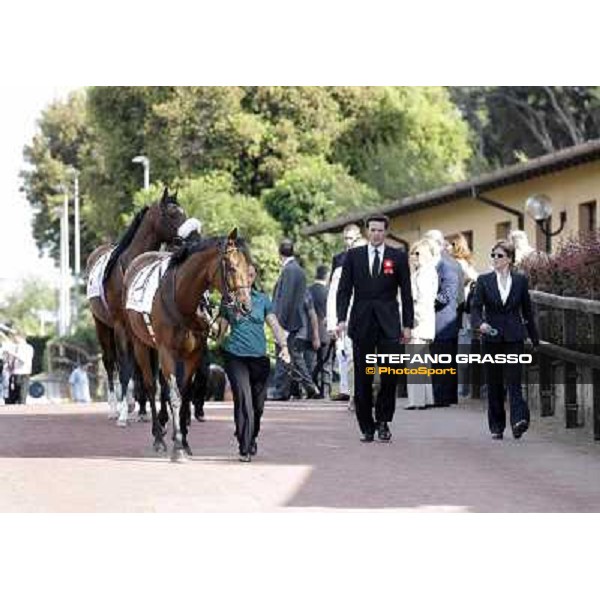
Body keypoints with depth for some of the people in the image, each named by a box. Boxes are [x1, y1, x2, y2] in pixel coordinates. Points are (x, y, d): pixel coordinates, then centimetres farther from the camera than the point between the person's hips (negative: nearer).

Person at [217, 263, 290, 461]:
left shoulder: (262, 299, 9)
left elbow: (274, 325, 5)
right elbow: (221, 328, 9)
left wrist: (284, 346, -9)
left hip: (259, 356, 2)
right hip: (235, 356, -2)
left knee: (258, 403, 9)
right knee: (243, 400, -13)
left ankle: (251, 439, 34)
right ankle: (245, 448, -11)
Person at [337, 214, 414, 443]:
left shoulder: (398, 257, 5)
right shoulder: (353, 255, 7)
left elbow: (406, 293, 6)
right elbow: (344, 289, 6)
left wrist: (408, 325, 1)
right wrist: (341, 319, -5)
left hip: (388, 323, -1)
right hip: (362, 322, 1)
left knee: (390, 373, -7)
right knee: (362, 378, 2)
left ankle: (383, 421, 10)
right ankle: (367, 426, 9)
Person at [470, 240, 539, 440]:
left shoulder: (520, 280, 4)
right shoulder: (484, 280, 3)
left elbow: (527, 310, 10)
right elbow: (475, 308, -1)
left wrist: (534, 338, 13)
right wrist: (480, 323, -23)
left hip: (514, 338, -1)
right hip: (492, 339, 1)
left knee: (513, 380, -14)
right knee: (494, 384, 5)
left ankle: (519, 420, -24)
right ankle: (496, 426, 13)